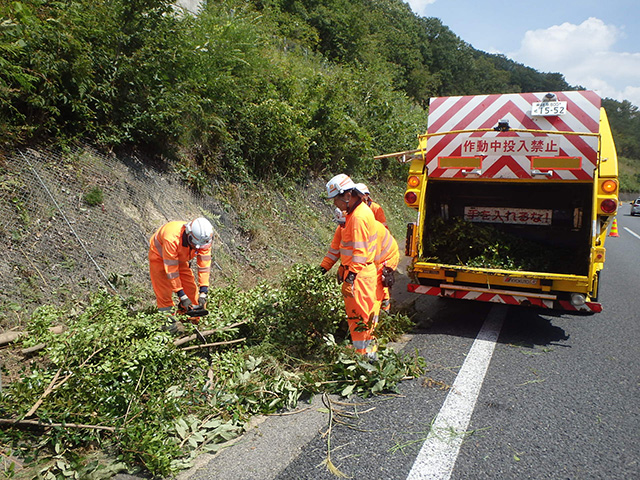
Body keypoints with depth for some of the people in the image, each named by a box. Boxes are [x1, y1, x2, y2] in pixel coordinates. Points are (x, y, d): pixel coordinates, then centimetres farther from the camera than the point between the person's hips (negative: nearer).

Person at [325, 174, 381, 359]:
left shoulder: (358, 217, -21)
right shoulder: (362, 209, 11)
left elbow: (359, 253, -24)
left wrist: (349, 279, -24)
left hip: (359, 274, -10)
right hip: (364, 270, 10)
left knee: (358, 314, -1)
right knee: (364, 312, 18)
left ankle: (364, 354, 10)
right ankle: (370, 350, 30)